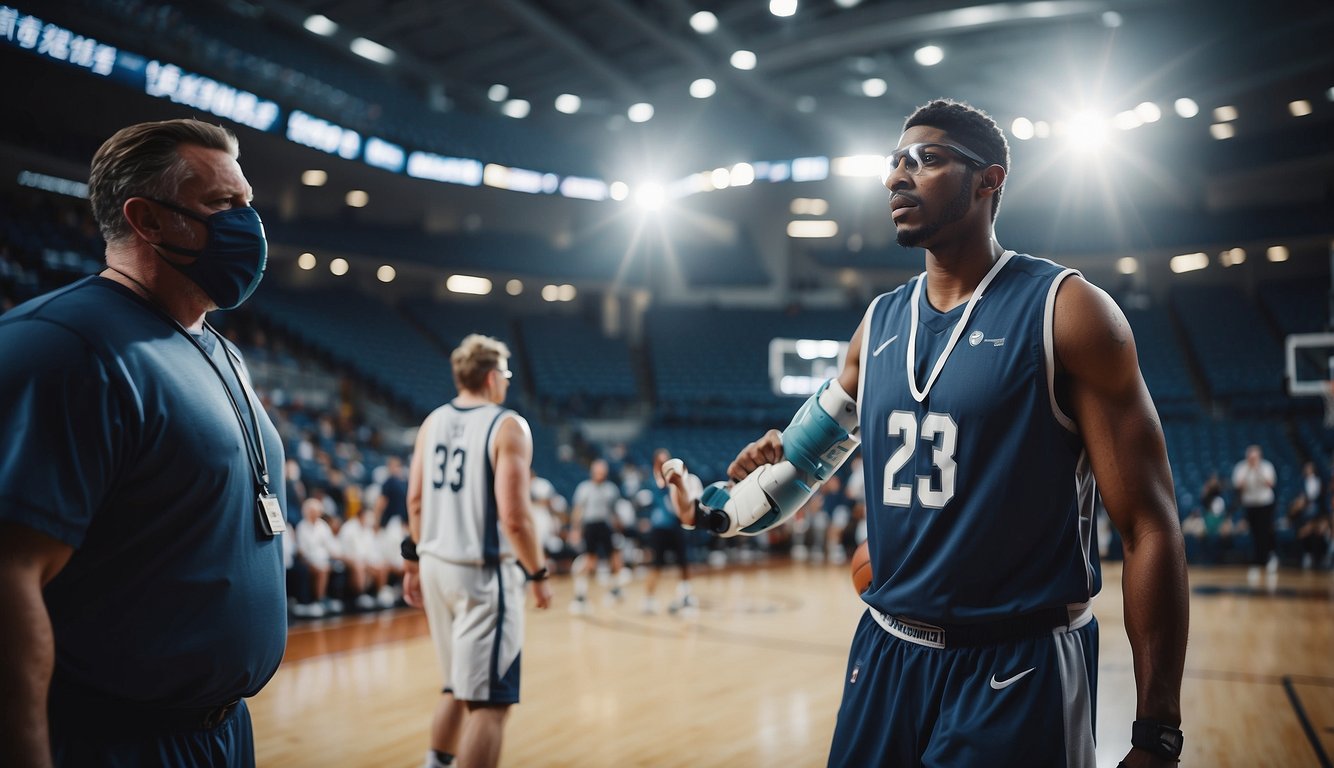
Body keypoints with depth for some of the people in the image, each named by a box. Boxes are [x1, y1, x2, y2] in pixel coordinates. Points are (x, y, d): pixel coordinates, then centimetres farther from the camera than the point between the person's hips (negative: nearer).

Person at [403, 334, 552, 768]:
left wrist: (416, 561, 20)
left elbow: (416, 500, 9)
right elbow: (513, 518, -18)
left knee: (460, 685, 24)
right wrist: (538, 574, -7)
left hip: (436, 565, 8)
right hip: (483, 572, -7)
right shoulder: (508, 427, -13)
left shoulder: (433, 421, 7)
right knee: (489, 700, 2)